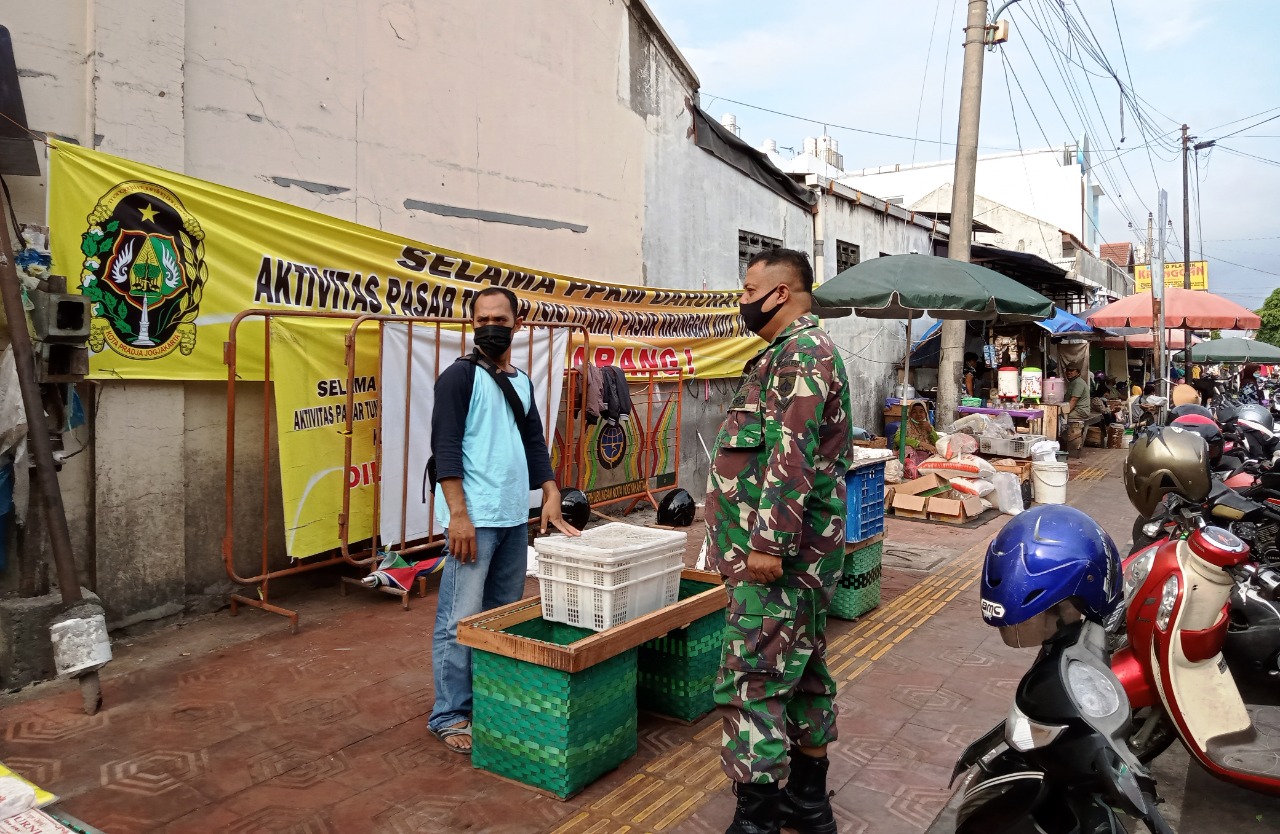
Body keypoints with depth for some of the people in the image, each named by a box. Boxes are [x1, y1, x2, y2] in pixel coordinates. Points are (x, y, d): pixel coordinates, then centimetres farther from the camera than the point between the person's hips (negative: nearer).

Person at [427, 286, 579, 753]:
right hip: (473, 519, -7)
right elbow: (445, 446, -12)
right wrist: (458, 514, -18)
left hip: (515, 518, 7)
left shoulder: (522, 382, 16)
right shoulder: (460, 376, -5)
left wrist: (550, 495, 8)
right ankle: (449, 716, 9)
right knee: (461, 620, -4)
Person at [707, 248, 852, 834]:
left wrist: (768, 541, -26)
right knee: (801, 670, 17)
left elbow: (791, 456, -24)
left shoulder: (802, 352, -14)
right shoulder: (795, 352, 19)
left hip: (779, 550, -11)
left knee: (752, 680, -6)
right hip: (793, 551, 11)